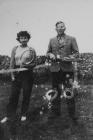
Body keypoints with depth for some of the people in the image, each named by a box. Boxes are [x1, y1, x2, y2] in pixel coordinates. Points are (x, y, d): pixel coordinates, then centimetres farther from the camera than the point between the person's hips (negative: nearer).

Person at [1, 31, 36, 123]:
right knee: (14, 94, 3)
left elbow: (34, 63, 3)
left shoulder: (31, 50, 3)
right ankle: (9, 115, 14)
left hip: (28, 74, -1)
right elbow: (12, 63, 5)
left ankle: (23, 114, 21)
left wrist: (26, 65, -14)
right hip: (16, 74, 1)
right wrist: (12, 75, -2)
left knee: (26, 95, 5)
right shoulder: (15, 49, 7)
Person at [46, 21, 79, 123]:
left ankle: (72, 113, 11)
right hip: (55, 69, 3)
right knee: (56, 91, 8)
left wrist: (70, 57, -15)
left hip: (67, 68, -3)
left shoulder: (71, 39, 7)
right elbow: (47, 53, 17)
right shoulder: (52, 40, 14)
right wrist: (50, 55, -6)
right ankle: (55, 112, 21)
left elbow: (76, 53, 4)